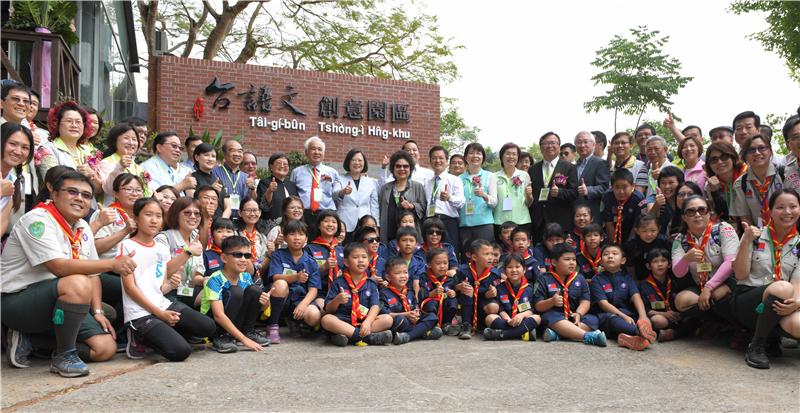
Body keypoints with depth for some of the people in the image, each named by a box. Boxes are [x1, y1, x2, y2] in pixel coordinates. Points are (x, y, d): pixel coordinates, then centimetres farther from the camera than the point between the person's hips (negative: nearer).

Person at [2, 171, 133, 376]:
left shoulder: (83, 228, 9)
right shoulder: (38, 220, -17)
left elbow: (91, 273, 11)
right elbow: (59, 267, -29)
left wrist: (98, 312, 0)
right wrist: (112, 264, -32)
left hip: (58, 303, 8)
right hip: (17, 302, -8)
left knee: (106, 348, -3)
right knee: (78, 284, -36)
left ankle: (29, 340, 8)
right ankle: (64, 357, -17)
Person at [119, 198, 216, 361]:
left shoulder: (163, 249, 12)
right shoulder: (127, 246, -6)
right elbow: (130, 287, -11)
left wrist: (171, 285, -11)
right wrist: (160, 313, -14)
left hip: (164, 305, 6)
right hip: (140, 314, -6)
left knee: (207, 327, -8)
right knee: (181, 351, -21)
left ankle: (166, 332, 6)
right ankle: (139, 338, 3)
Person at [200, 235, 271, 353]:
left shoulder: (246, 277, -2)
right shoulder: (215, 280, -21)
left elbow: (255, 306, 8)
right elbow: (218, 316, -30)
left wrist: (265, 304, -18)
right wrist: (244, 339, -34)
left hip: (236, 321, 6)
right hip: (212, 323, -6)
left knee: (255, 290, -13)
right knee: (235, 292, -28)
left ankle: (248, 331, 0)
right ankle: (221, 337, -17)